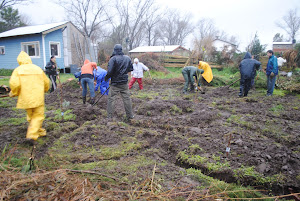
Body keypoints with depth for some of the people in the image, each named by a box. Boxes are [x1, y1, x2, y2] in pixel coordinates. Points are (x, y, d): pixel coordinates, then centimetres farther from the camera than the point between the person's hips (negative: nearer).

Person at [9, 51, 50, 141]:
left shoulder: (18, 70, -2)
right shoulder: (38, 69, 6)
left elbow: (14, 84, -16)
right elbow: (47, 82, 11)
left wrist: (13, 93, 3)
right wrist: (43, 90, 30)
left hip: (25, 97, 0)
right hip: (38, 97, 0)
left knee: (31, 116, 18)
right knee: (38, 116, 4)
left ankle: (39, 131, 28)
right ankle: (32, 134, -9)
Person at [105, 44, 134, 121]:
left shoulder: (113, 59, -14)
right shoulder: (128, 58, 3)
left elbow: (110, 71, -18)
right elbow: (131, 69, 12)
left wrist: (106, 78, -1)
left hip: (115, 83, -4)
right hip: (124, 83, 4)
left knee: (110, 99, 6)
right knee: (127, 98, 10)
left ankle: (109, 117, 8)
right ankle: (130, 116, 16)